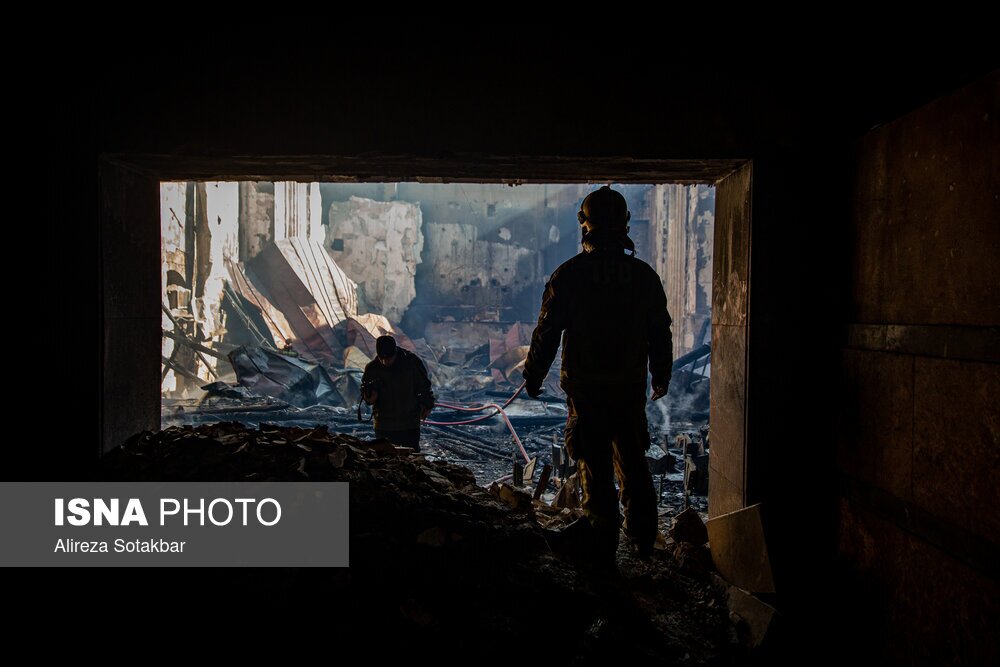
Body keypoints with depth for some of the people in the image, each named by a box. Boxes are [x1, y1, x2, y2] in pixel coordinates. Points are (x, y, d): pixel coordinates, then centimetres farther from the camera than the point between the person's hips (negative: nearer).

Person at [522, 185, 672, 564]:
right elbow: (661, 333, 9)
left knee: (595, 466, 4)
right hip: (631, 388, 3)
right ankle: (642, 539, 25)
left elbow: (547, 332, -5)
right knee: (633, 464, 16)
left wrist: (533, 377, 7)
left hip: (585, 389, -3)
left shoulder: (567, 276, -7)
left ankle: (603, 547, 11)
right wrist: (661, 377, 22)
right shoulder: (644, 275, 2)